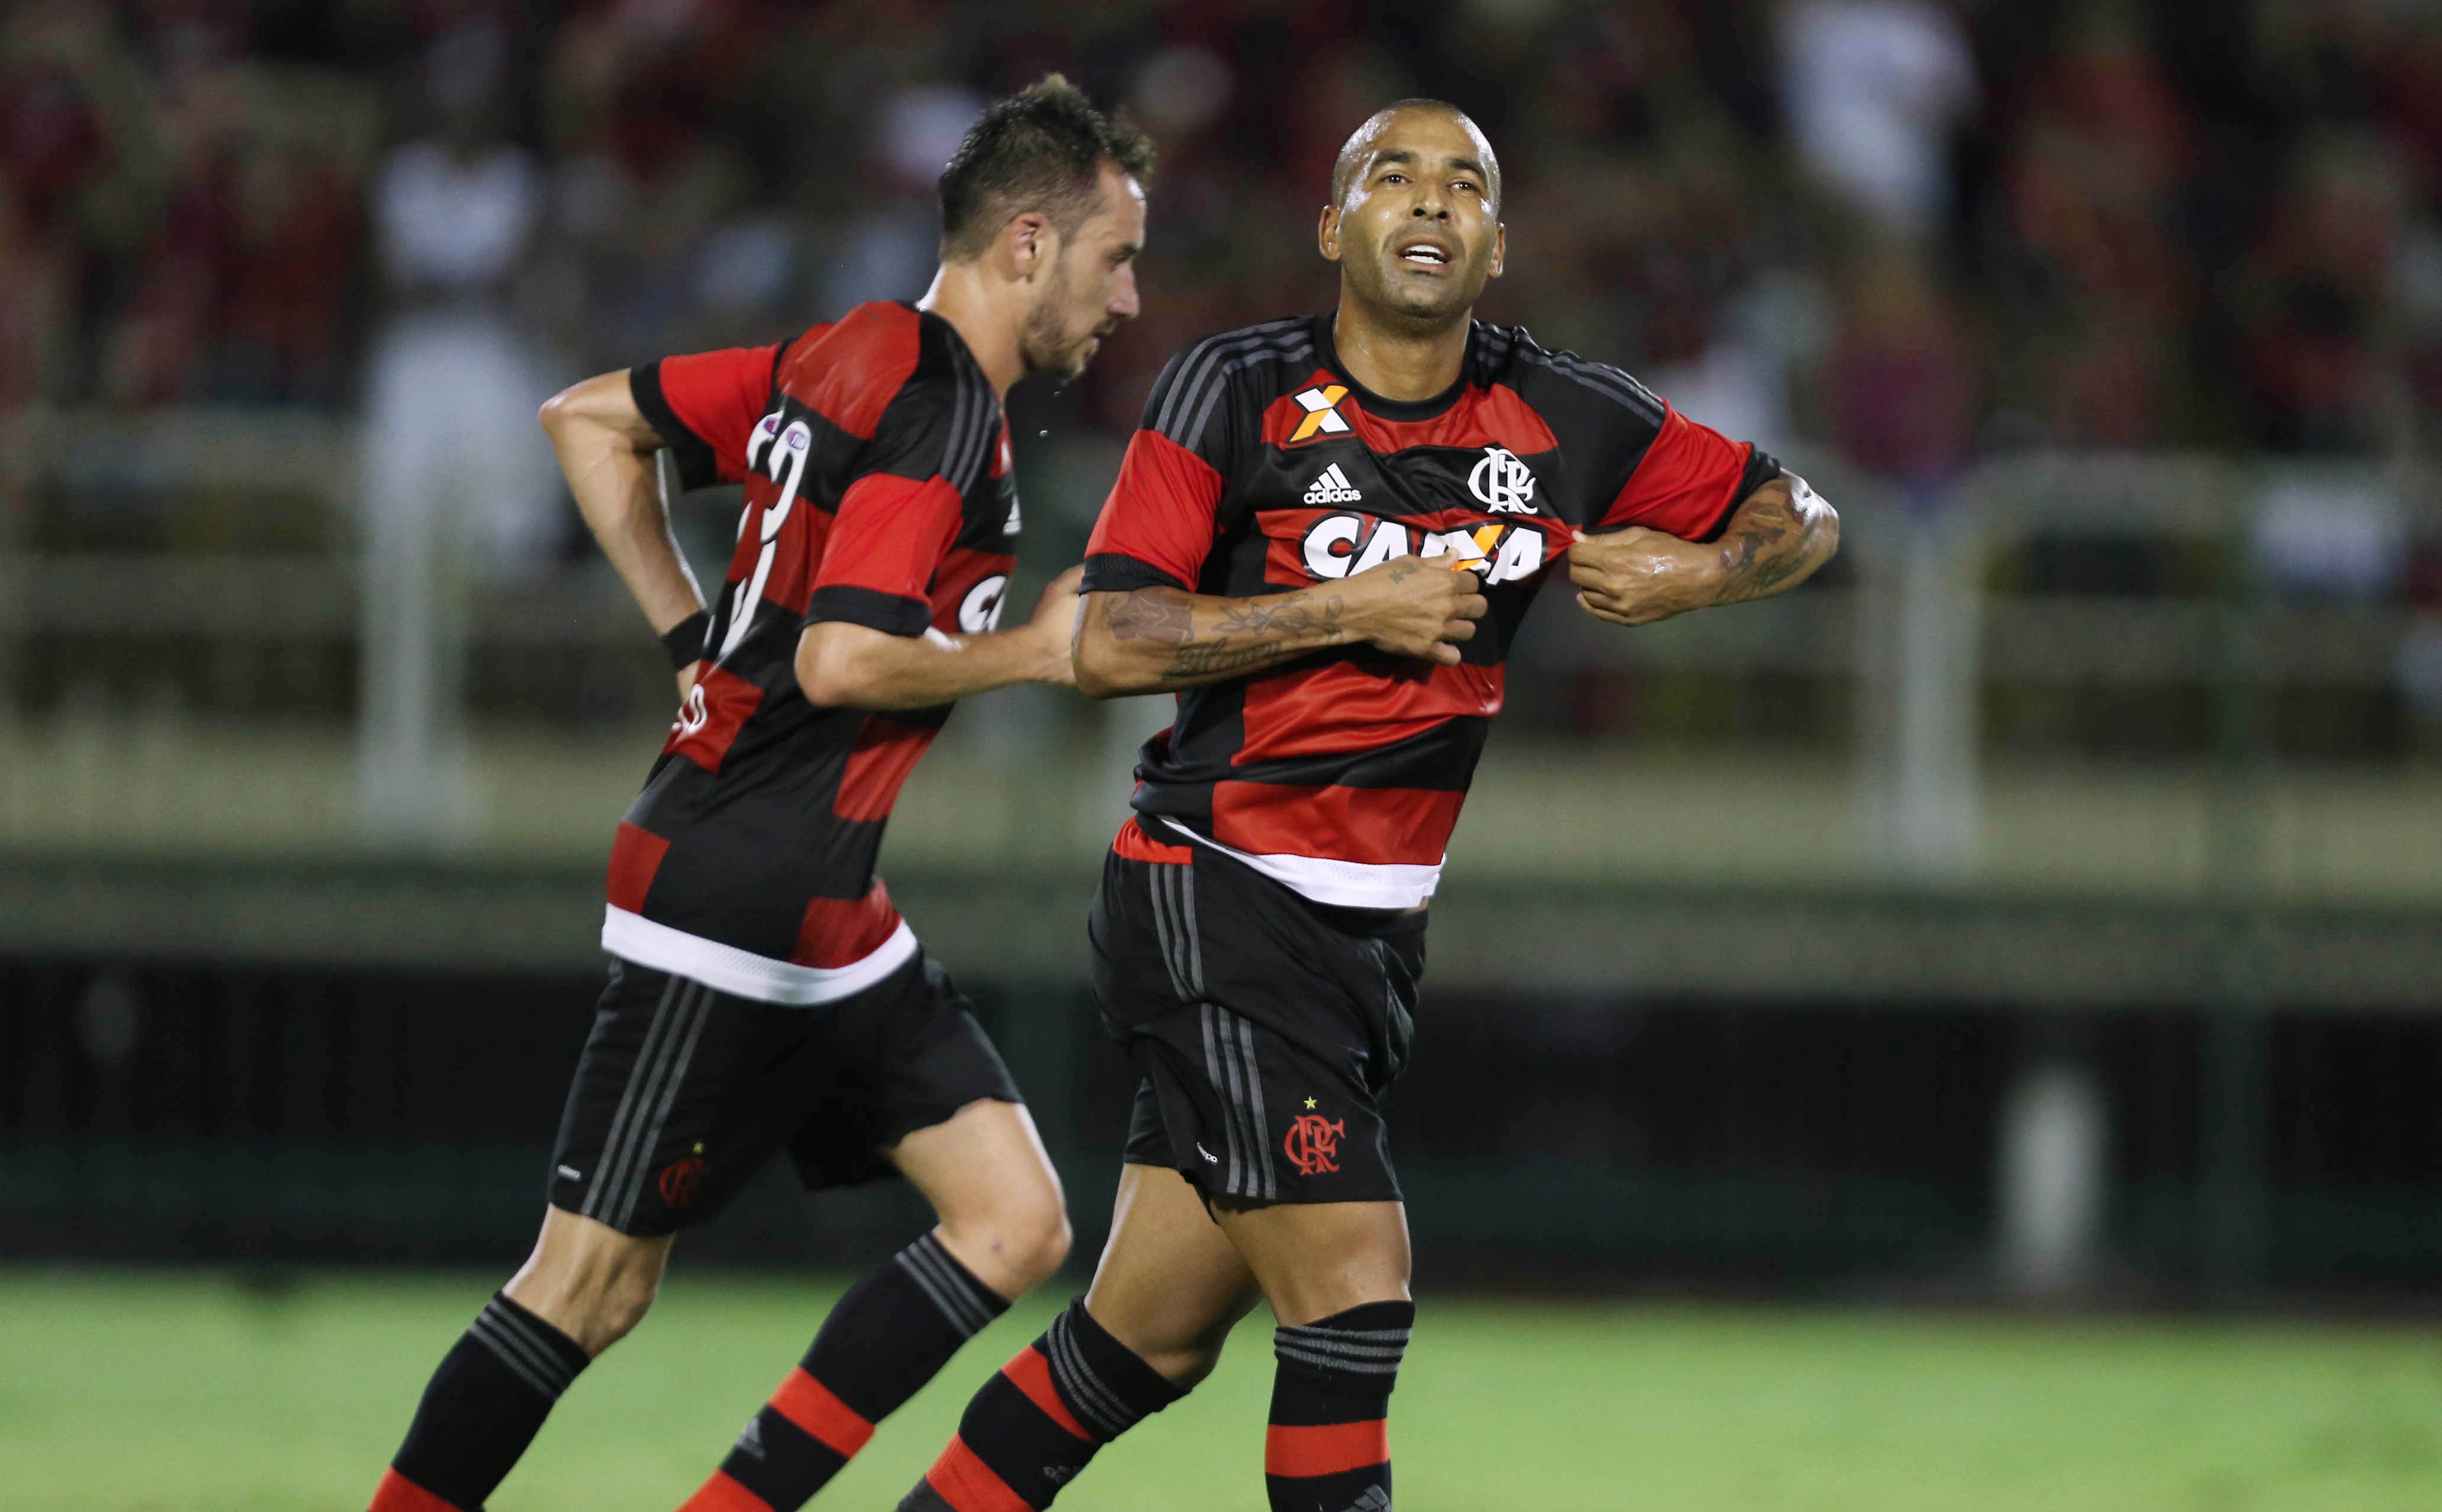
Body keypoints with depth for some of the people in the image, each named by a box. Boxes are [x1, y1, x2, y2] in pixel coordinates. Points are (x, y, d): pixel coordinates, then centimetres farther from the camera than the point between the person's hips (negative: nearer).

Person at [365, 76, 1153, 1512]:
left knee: (1016, 1227, 2)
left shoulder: (850, 360, 12)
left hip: (834, 927, 10)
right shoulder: (941, 415, -16)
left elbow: (589, 418, 18)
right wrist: (1033, 649, -11)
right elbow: (843, 662, -25)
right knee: (594, 1284, -3)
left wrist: (701, 634, 16)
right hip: (732, 905, -10)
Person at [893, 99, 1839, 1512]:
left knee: (1154, 1341, 8)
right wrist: (1353, 611, -17)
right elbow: (1111, 643, -13)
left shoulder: (1566, 421, 4)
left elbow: (1802, 519, 14)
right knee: (1356, 1290, -16)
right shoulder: (1238, 394, -8)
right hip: (1216, 901, -5)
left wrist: (1699, 572, -8)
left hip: (1378, 928, 5)